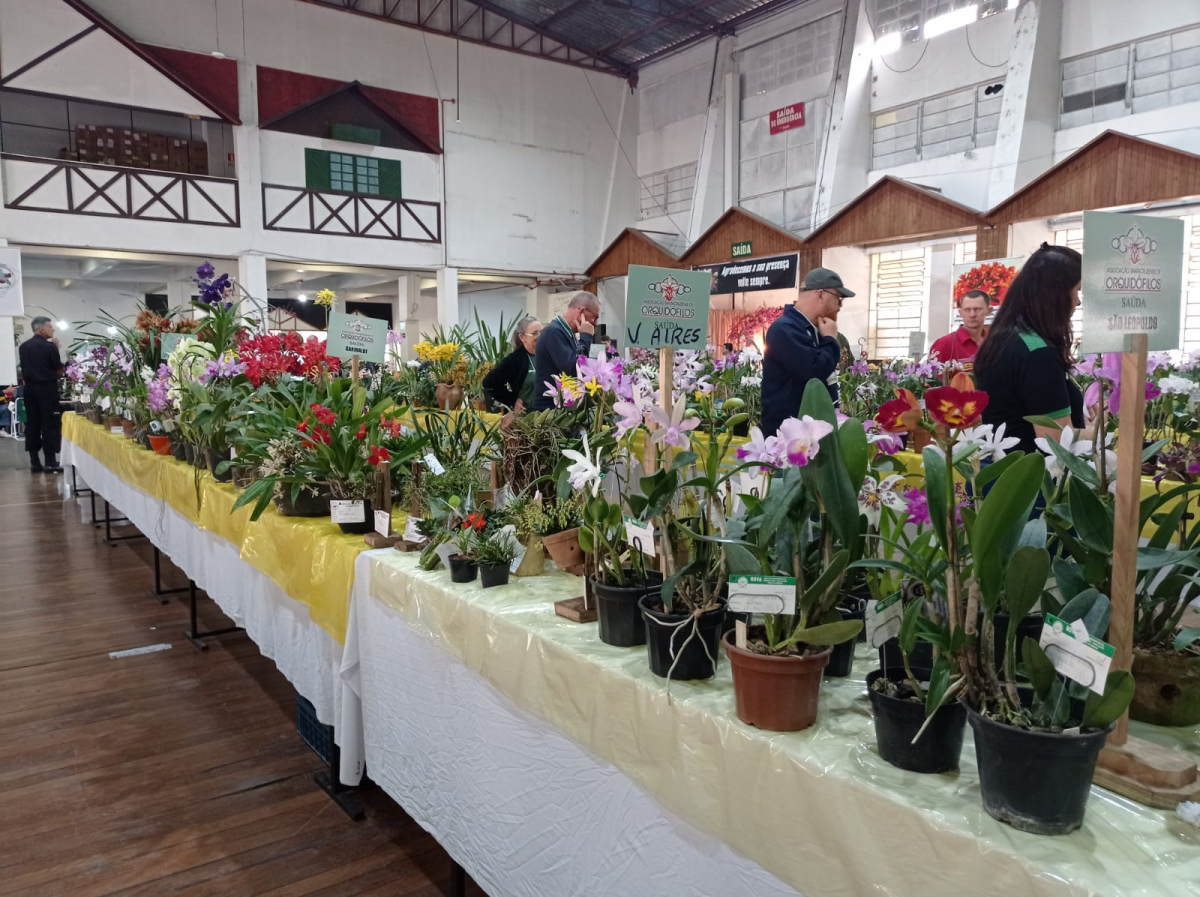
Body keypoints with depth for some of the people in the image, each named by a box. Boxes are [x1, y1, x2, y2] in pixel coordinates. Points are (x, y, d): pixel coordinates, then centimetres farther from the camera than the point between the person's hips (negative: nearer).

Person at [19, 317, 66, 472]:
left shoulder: (23, 346, 9)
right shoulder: (49, 346, -10)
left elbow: (24, 368, 17)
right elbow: (59, 371, -5)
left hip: (30, 388, 6)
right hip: (47, 388, -6)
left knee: (32, 424, 8)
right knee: (50, 424, -3)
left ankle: (34, 462, 10)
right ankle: (50, 462, -4)